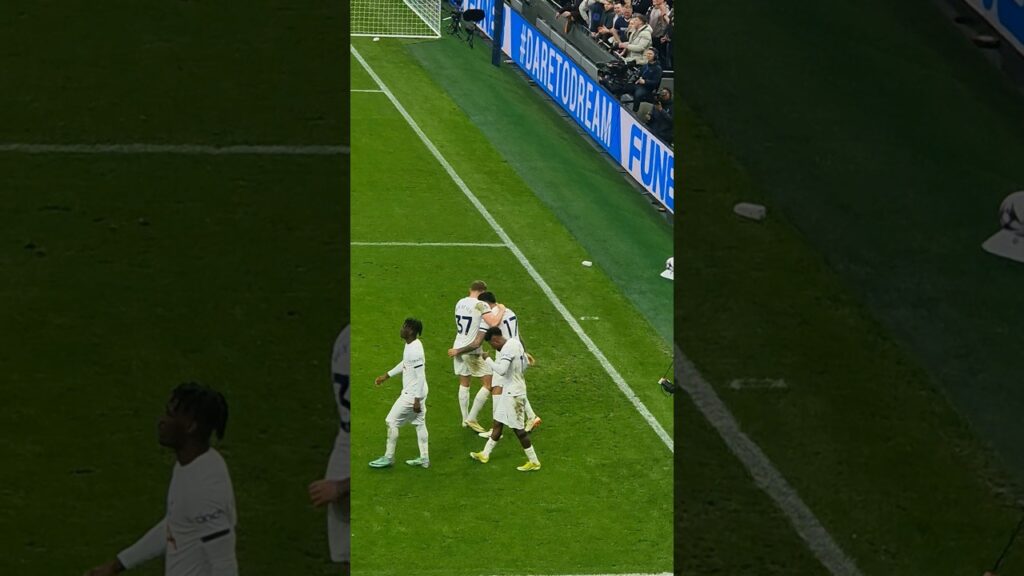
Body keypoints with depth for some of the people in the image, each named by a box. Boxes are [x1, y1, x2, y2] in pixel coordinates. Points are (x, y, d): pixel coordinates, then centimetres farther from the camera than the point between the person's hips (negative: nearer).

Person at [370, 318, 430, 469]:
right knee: (419, 423, 15)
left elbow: (420, 376, -25)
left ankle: (389, 457, 10)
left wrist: (417, 399, -22)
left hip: (412, 394, -10)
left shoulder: (414, 350, -26)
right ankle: (424, 459, 22)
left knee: (392, 421, 0)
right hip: (417, 393, 10)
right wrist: (386, 376, 26)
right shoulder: (411, 345, 4)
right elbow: (404, 364, 21)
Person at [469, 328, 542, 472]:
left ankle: (533, 462, 6)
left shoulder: (507, 349, -24)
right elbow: (525, 363, 18)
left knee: (518, 429, -2)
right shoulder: (515, 342, 5)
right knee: (498, 422, 19)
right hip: (510, 391, 10)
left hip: (513, 394, -10)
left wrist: (488, 359, -22)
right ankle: (485, 454, 31)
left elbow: (501, 370, -36)